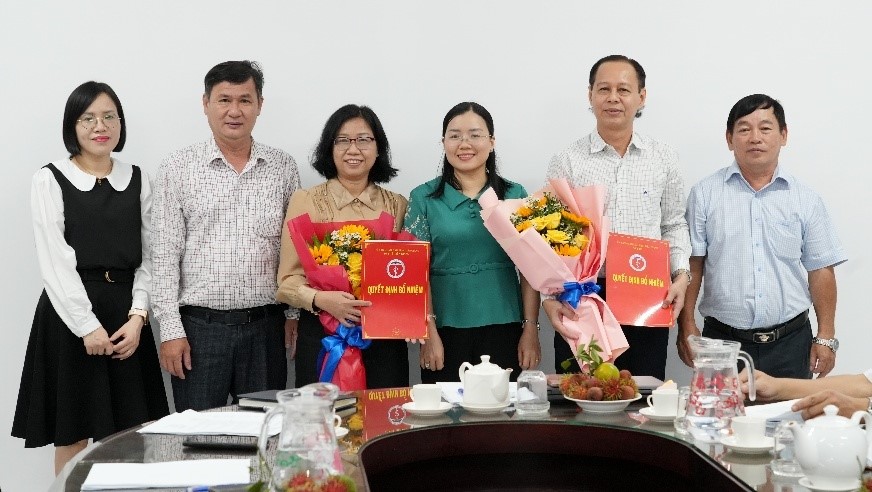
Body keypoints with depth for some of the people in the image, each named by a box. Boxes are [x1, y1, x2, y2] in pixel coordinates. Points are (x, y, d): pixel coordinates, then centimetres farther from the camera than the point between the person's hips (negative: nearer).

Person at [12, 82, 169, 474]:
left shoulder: (137, 180, 9)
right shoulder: (49, 181, -2)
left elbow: (148, 256, 6)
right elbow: (55, 262, -8)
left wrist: (137, 315, -6)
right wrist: (88, 326, -13)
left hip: (126, 314, 3)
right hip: (70, 314, -3)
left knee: (126, 434, 5)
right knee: (72, 434, 3)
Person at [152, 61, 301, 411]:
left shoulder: (283, 167, 8)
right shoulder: (178, 168, 1)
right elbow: (166, 254, -1)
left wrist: (295, 313, 4)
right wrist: (170, 329, -6)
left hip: (265, 327, 2)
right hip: (199, 326, -2)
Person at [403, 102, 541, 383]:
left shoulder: (514, 196, 6)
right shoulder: (424, 198, 3)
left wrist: (531, 330, -2)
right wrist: (429, 334, -7)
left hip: (503, 328, 1)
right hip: (446, 330, -1)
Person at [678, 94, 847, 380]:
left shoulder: (806, 201, 7)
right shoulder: (705, 194, 2)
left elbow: (820, 271, 7)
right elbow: (691, 264, 1)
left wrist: (826, 338, 2)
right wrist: (687, 327, -6)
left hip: (790, 343, 1)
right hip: (723, 340, -1)